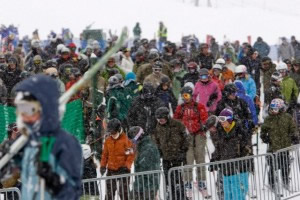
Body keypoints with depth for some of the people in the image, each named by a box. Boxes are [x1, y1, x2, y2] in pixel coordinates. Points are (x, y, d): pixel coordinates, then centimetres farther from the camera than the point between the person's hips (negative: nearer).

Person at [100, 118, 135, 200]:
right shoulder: (108, 140, 6)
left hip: (122, 170, -5)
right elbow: (105, 154, 15)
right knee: (109, 192, 8)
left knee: (123, 192, -4)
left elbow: (131, 155, -10)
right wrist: (103, 165, 6)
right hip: (111, 170, 5)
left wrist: (126, 166, -17)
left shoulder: (126, 140, -9)